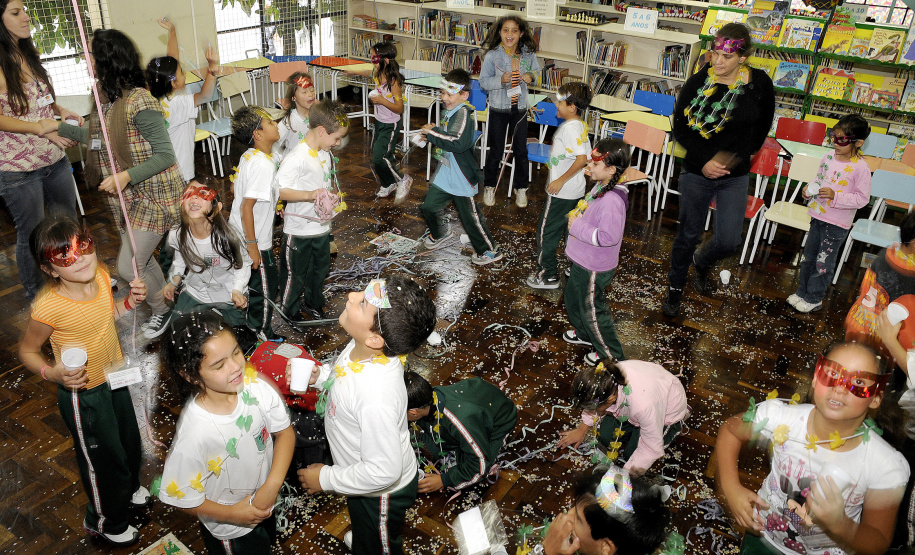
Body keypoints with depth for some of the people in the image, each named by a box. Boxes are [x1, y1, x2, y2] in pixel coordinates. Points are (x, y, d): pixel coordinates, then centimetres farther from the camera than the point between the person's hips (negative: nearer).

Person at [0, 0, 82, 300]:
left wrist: (61, 110, 3)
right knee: (31, 235, 8)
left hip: (55, 159, 7)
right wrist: (39, 128, -29)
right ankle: (35, 295, 28)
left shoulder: (29, 55, 7)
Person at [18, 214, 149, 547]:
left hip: (115, 377, 6)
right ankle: (104, 520, 45)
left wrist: (131, 301, -12)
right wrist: (52, 372, -32)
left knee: (129, 441, 28)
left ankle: (129, 488, 61)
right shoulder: (48, 308, -31)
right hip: (83, 393, -6)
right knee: (104, 459, 15)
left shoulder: (101, 276, -13)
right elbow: (27, 351, -14)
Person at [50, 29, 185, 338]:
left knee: (128, 267, -6)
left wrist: (127, 176, -30)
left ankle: (163, 308, 19)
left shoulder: (138, 102, -22)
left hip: (151, 196, -9)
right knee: (141, 260, 16)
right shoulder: (105, 96, 6)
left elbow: (166, 155, -22)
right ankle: (163, 304, 36)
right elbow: (96, 137, 22)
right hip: (124, 198, 9)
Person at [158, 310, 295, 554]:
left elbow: (285, 432, -13)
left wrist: (272, 486, -22)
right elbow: (181, 498, -24)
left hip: (264, 500, 5)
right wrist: (233, 514, -15)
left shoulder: (254, 383, -25)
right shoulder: (194, 435, -38)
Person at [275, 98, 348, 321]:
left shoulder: (326, 154, 2)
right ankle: (287, 313, 31)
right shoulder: (297, 158, -25)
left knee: (320, 268, 24)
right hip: (299, 229, -8)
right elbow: (277, 191, -30)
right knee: (294, 274, 10)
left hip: (322, 226, 8)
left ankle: (312, 303, 47)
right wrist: (310, 195, -36)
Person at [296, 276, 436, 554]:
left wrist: (326, 478, -21)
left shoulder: (376, 397, -46)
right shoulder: (363, 346, -22)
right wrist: (320, 376, -14)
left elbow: (383, 471, -34)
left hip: (382, 491, -8)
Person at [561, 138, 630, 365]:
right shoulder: (601, 187, -2)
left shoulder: (612, 201, -32)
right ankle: (585, 333, 54)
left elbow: (608, 237, -35)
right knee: (572, 298, 29)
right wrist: (577, 216, 2)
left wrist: (578, 227, -27)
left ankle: (611, 355, 28)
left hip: (594, 268, -10)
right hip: (583, 261, 10)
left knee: (592, 310, 8)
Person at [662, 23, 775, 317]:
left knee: (729, 241, 1)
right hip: (697, 173, -1)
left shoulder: (759, 83, -7)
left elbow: (764, 122, 12)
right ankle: (675, 287, 31)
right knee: (688, 235, 10)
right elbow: (680, 127, -6)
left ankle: (701, 262, 36)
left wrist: (747, 152, 10)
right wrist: (705, 160, -16)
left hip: (736, 177, 2)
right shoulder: (698, 82, -12)